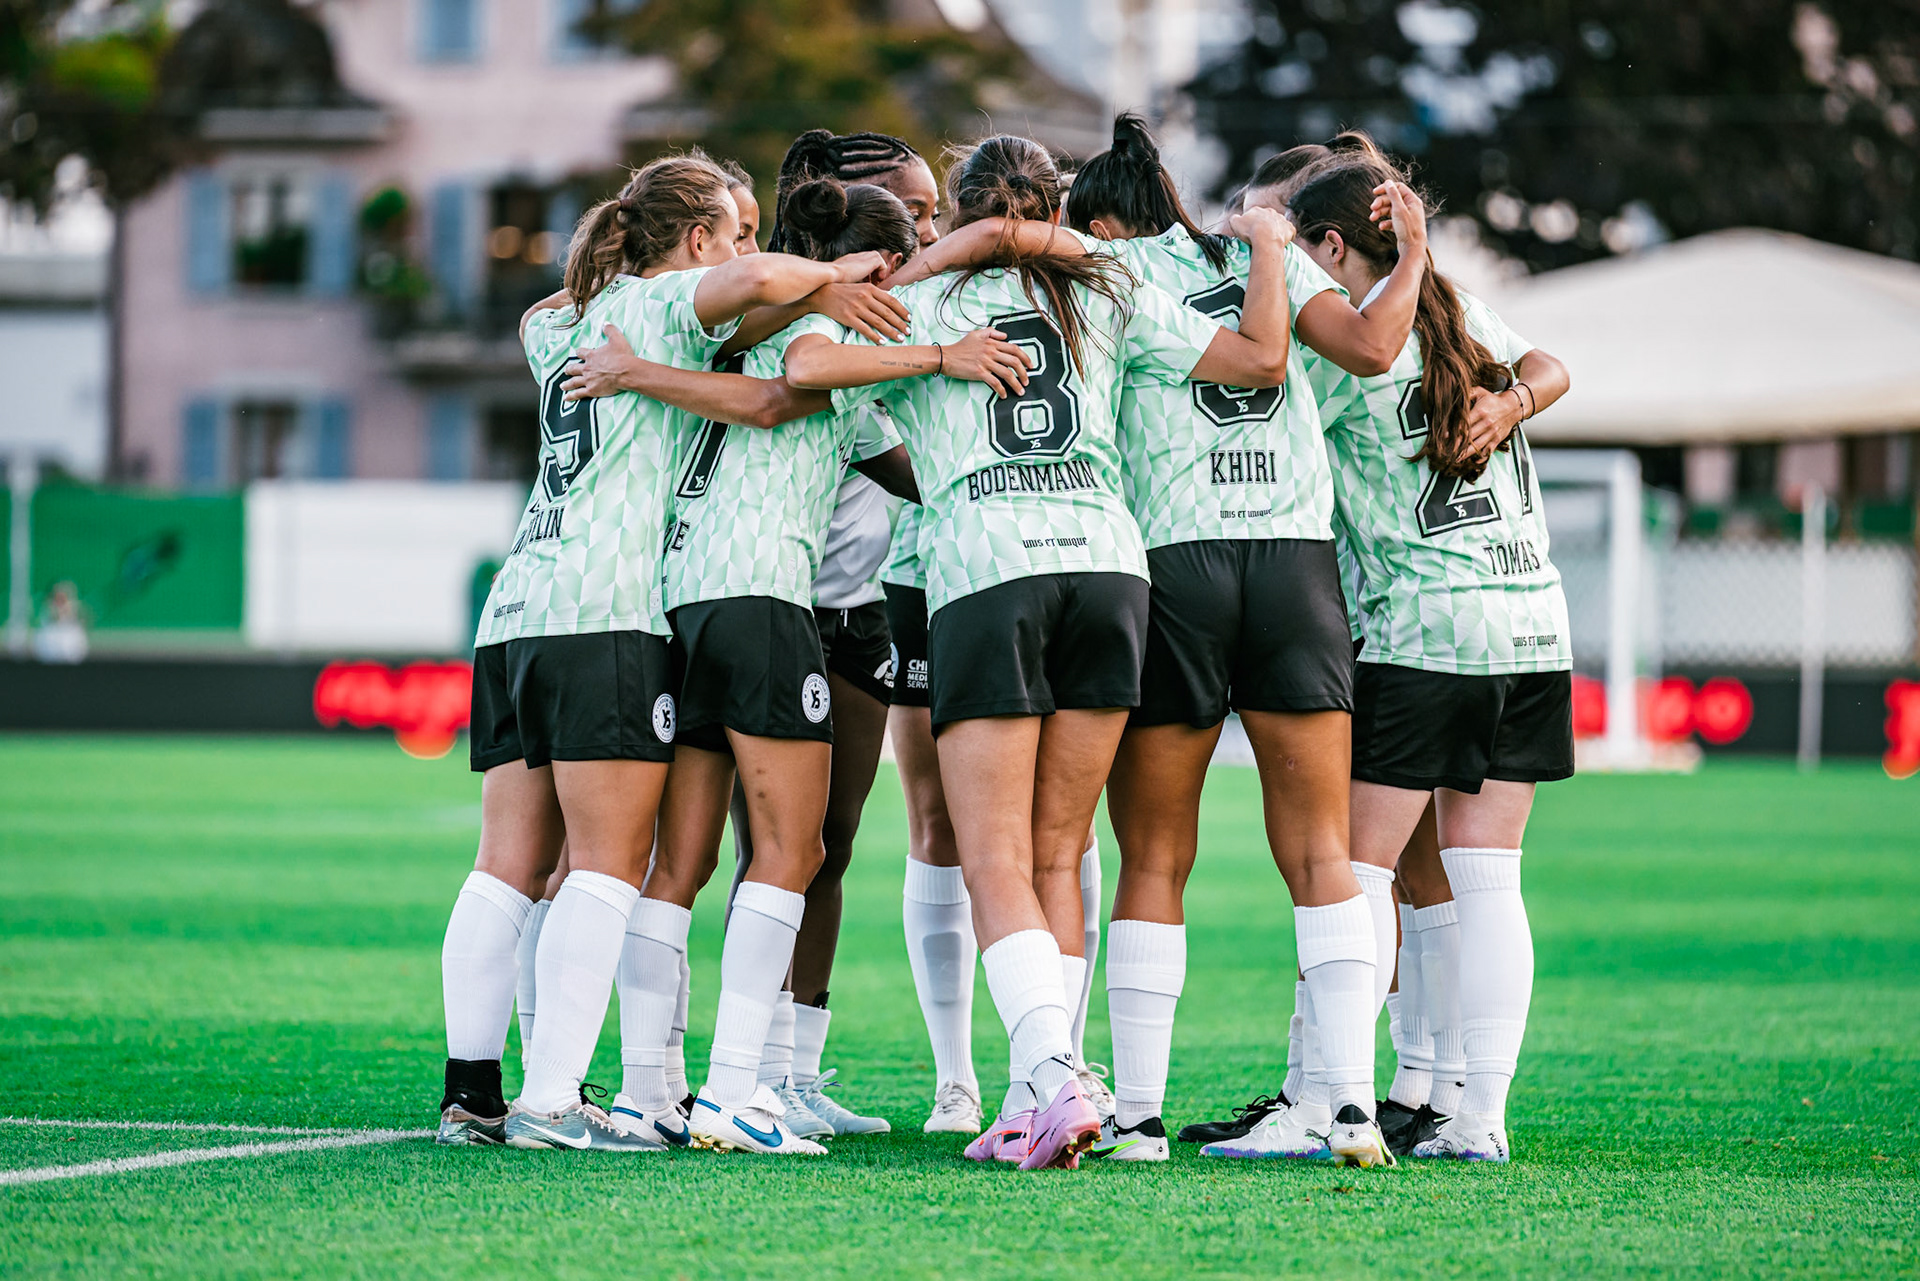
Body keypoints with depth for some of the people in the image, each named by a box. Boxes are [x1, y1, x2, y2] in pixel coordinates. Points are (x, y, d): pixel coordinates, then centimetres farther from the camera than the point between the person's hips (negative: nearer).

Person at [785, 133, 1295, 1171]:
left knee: (996, 863, -4)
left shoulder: (916, 300, 10)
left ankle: (1053, 1083, -22)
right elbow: (1262, 358, 10)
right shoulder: (1108, 295, 16)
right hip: (1108, 560, 3)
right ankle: (1033, 1102, 5)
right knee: (1056, 855, 10)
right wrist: (1267, 242, 25)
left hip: (984, 573, -3)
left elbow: (806, 368, -6)